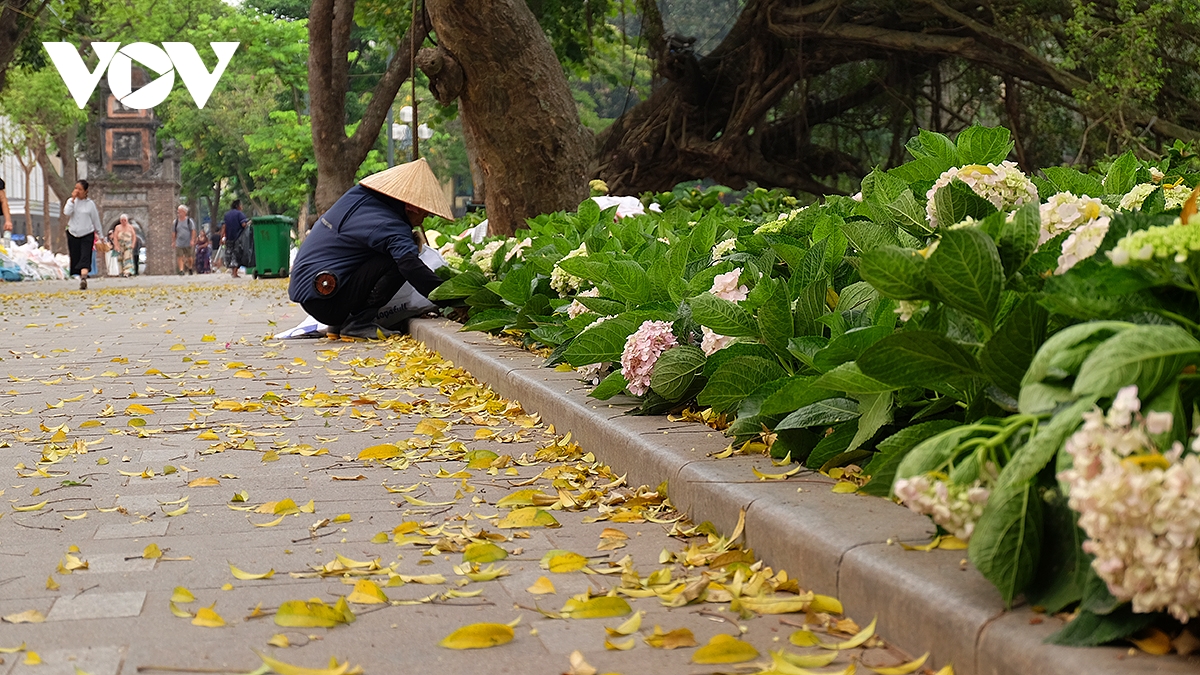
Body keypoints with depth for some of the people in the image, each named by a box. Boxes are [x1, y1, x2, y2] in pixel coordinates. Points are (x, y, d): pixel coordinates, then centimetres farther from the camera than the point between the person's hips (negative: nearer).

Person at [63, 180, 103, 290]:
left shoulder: (90, 204, 1)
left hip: (87, 235, -3)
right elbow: (67, 212, -16)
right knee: (75, 259, 5)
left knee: (85, 257, -17)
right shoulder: (71, 201, 4)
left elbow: (96, 220, 7)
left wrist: (101, 236, 10)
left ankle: (83, 278, -34)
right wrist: (73, 199, -16)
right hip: (73, 234, 3)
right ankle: (82, 279, 16)